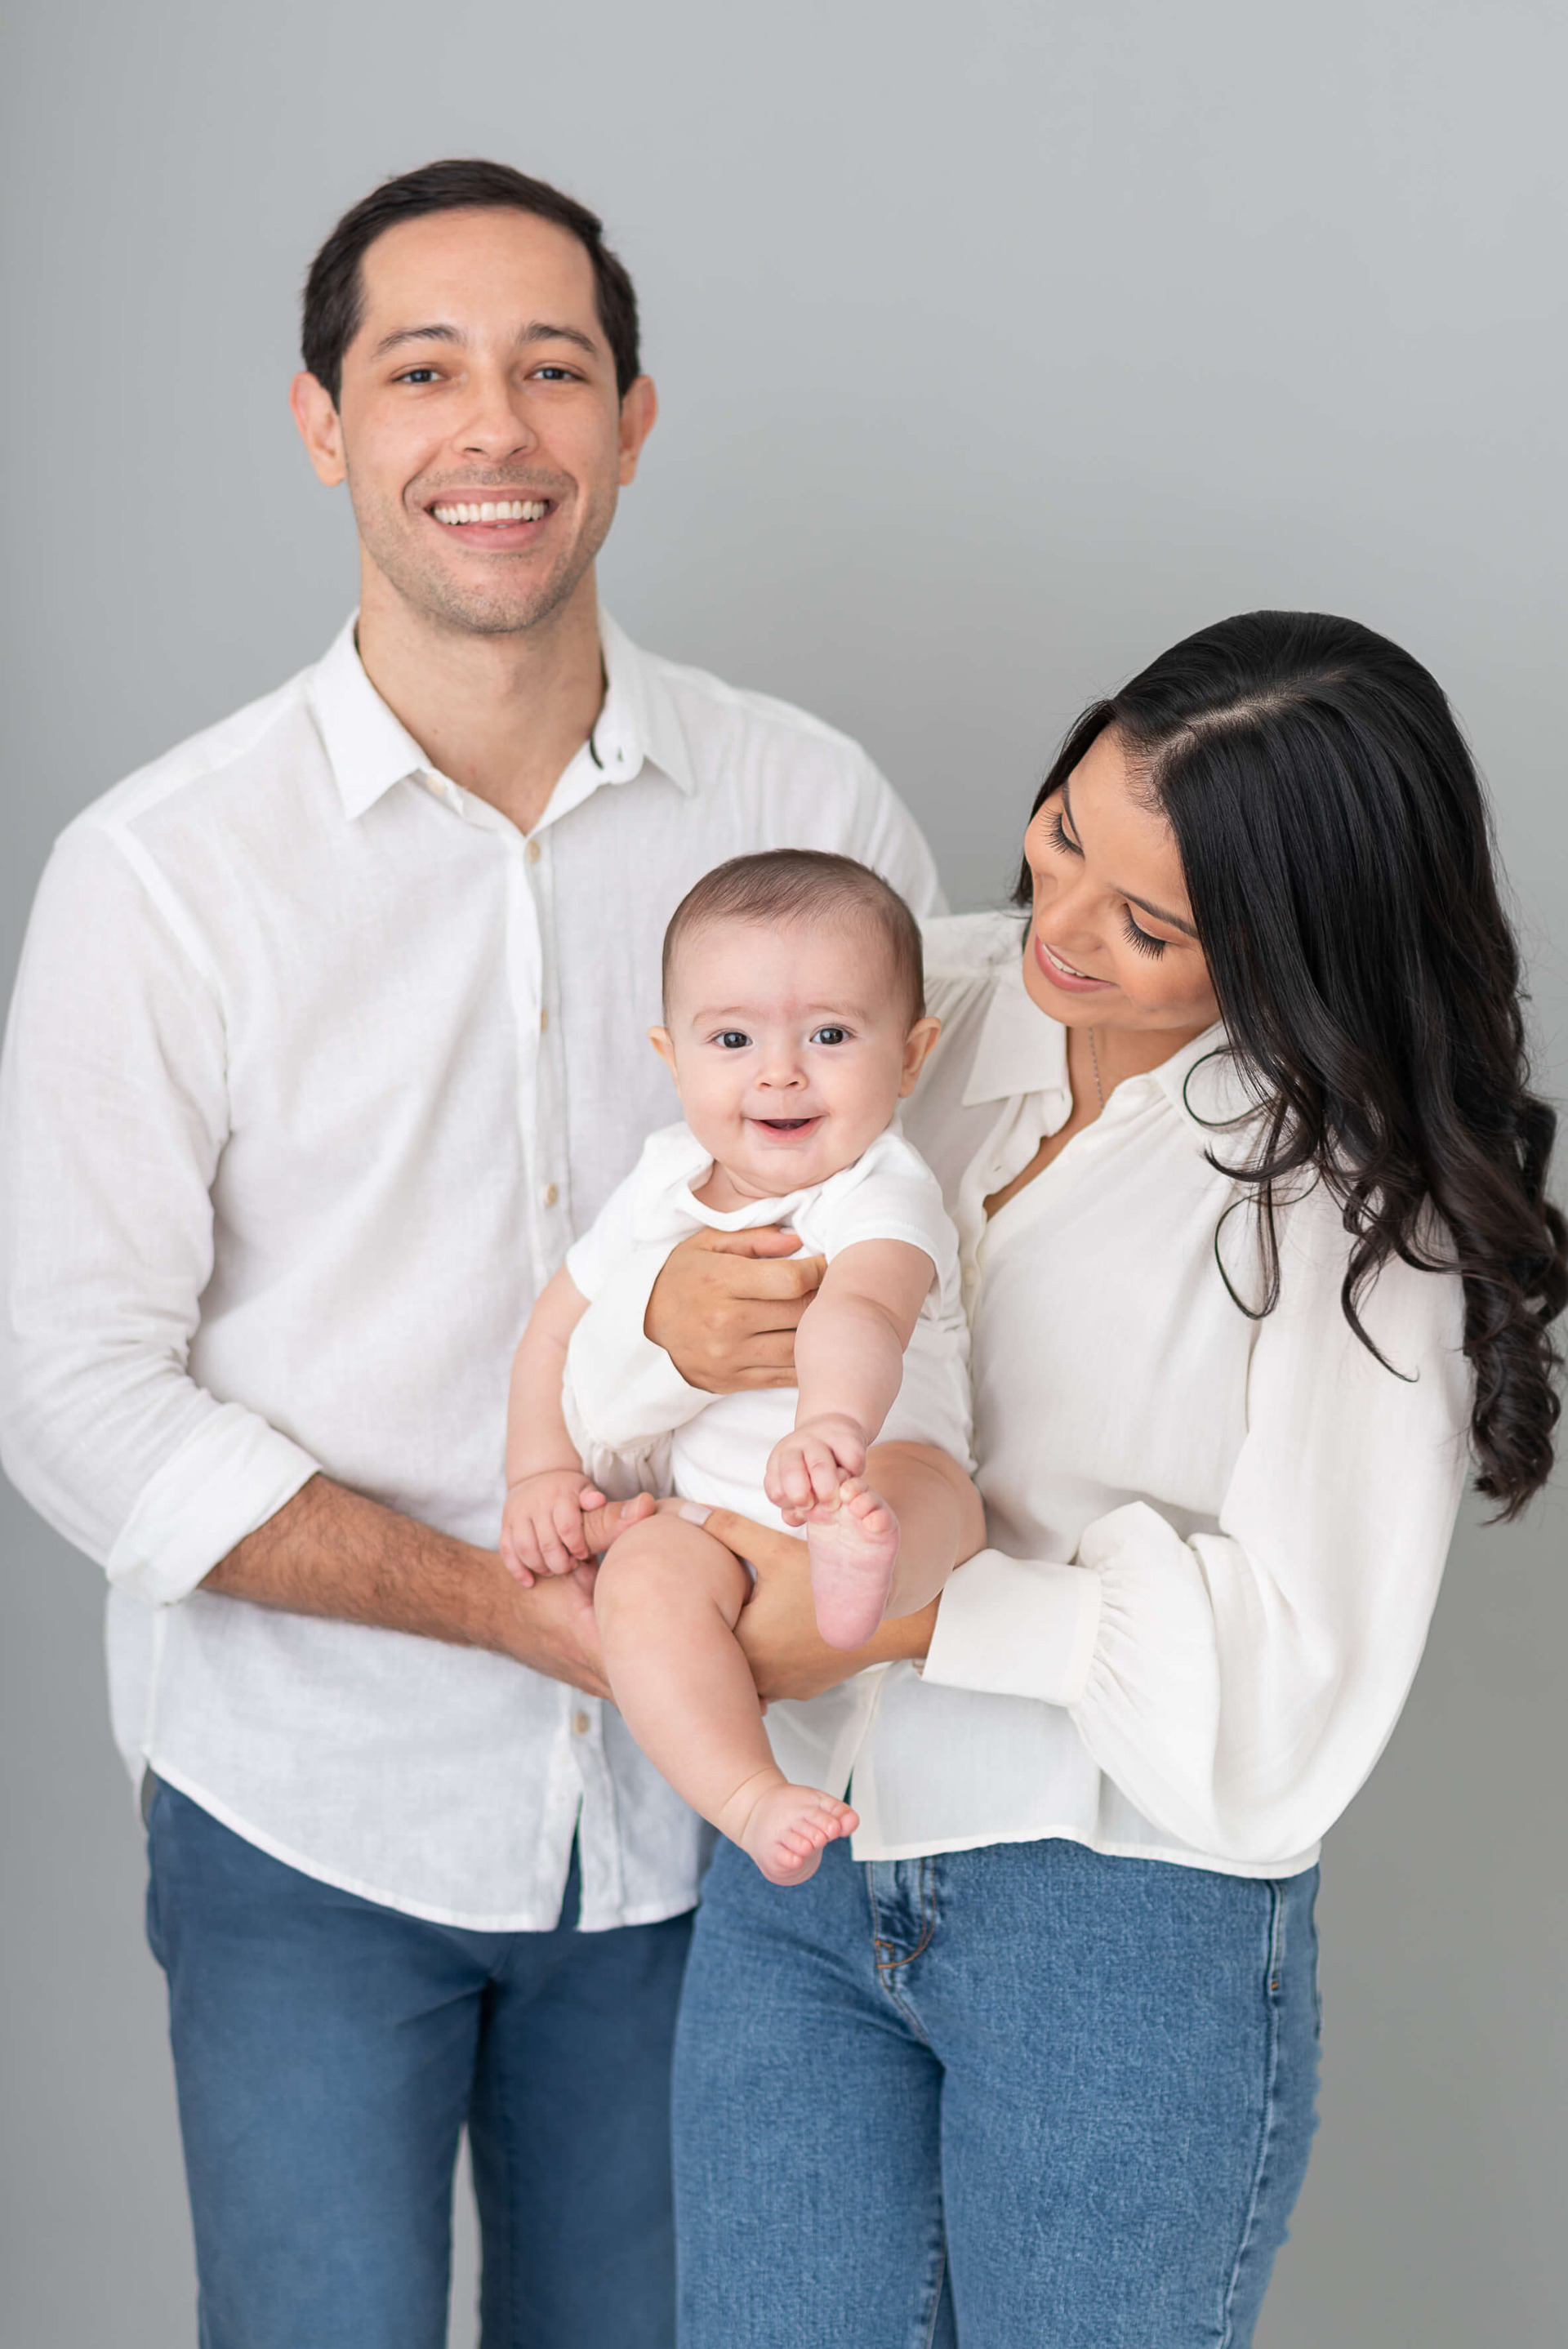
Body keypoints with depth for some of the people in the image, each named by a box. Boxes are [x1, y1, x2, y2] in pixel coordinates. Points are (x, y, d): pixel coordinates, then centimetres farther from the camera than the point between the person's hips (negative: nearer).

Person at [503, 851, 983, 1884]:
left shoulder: (883, 1196, -15)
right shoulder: (665, 1184, 6)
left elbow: (859, 1309, -39)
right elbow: (561, 1323, 20)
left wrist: (834, 1425, -60)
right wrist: (541, 1471, 6)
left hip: (883, 1483, -4)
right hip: (714, 1521, 4)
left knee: (922, 1482, -36)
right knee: (643, 1575, -27)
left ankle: (863, 1571, -67)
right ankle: (752, 1798, -38)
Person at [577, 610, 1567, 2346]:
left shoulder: (1353, 1194, -12)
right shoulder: (917, 999, 0)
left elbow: (1307, 1653, -17)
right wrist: (672, 1327, -22)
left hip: (1123, 1920, -3)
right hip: (792, 1866, 4)